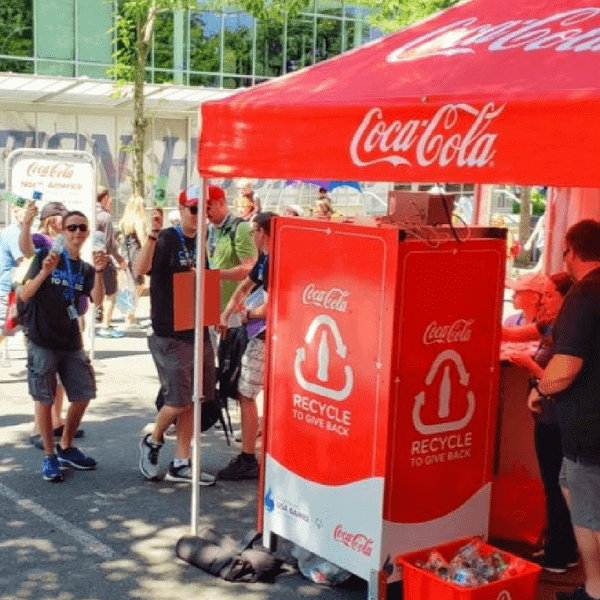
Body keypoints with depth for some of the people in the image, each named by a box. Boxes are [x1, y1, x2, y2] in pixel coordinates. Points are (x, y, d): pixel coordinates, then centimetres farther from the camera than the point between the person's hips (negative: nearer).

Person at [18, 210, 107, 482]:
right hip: (43, 341, -5)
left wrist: (99, 271, -23)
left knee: (83, 395, 7)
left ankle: (65, 448, 26)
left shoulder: (85, 269, 9)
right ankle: (49, 457, 12)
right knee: (44, 399, 0)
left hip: (71, 343, 5)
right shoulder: (46, 256, -4)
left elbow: (97, 299, -8)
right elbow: (24, 295, -10)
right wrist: (44, 272, -24)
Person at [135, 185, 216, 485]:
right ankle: (152, 442, 22)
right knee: (179, 400, -6)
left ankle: (181, 464, 19)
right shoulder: (166, 240, -10)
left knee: (191, 401, 9)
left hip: (198, 331, 7)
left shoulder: (200, 243, 13)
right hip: (170, 334, -7)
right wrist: (154, 233, -38)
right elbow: (140, 269, -28)